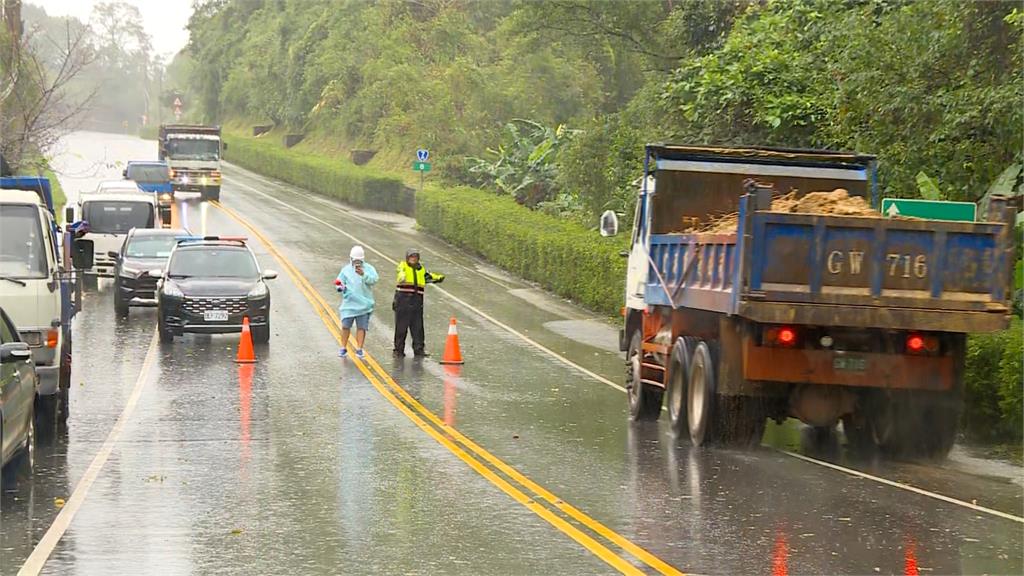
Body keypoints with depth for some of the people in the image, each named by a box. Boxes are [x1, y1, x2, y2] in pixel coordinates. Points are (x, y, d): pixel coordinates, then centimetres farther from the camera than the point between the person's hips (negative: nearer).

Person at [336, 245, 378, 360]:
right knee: (345, 326, 3)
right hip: (349, 303, 1)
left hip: (364, 304, -1)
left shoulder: (369, 269, 0)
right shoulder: (346, 270, 6)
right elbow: (340, 281, 8)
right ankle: (343, 348, 17)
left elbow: (374, 279, -15)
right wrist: (340, 287, -15)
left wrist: (364, 275, -30)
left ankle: (359, 349, 13)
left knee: (361, 327, 3)